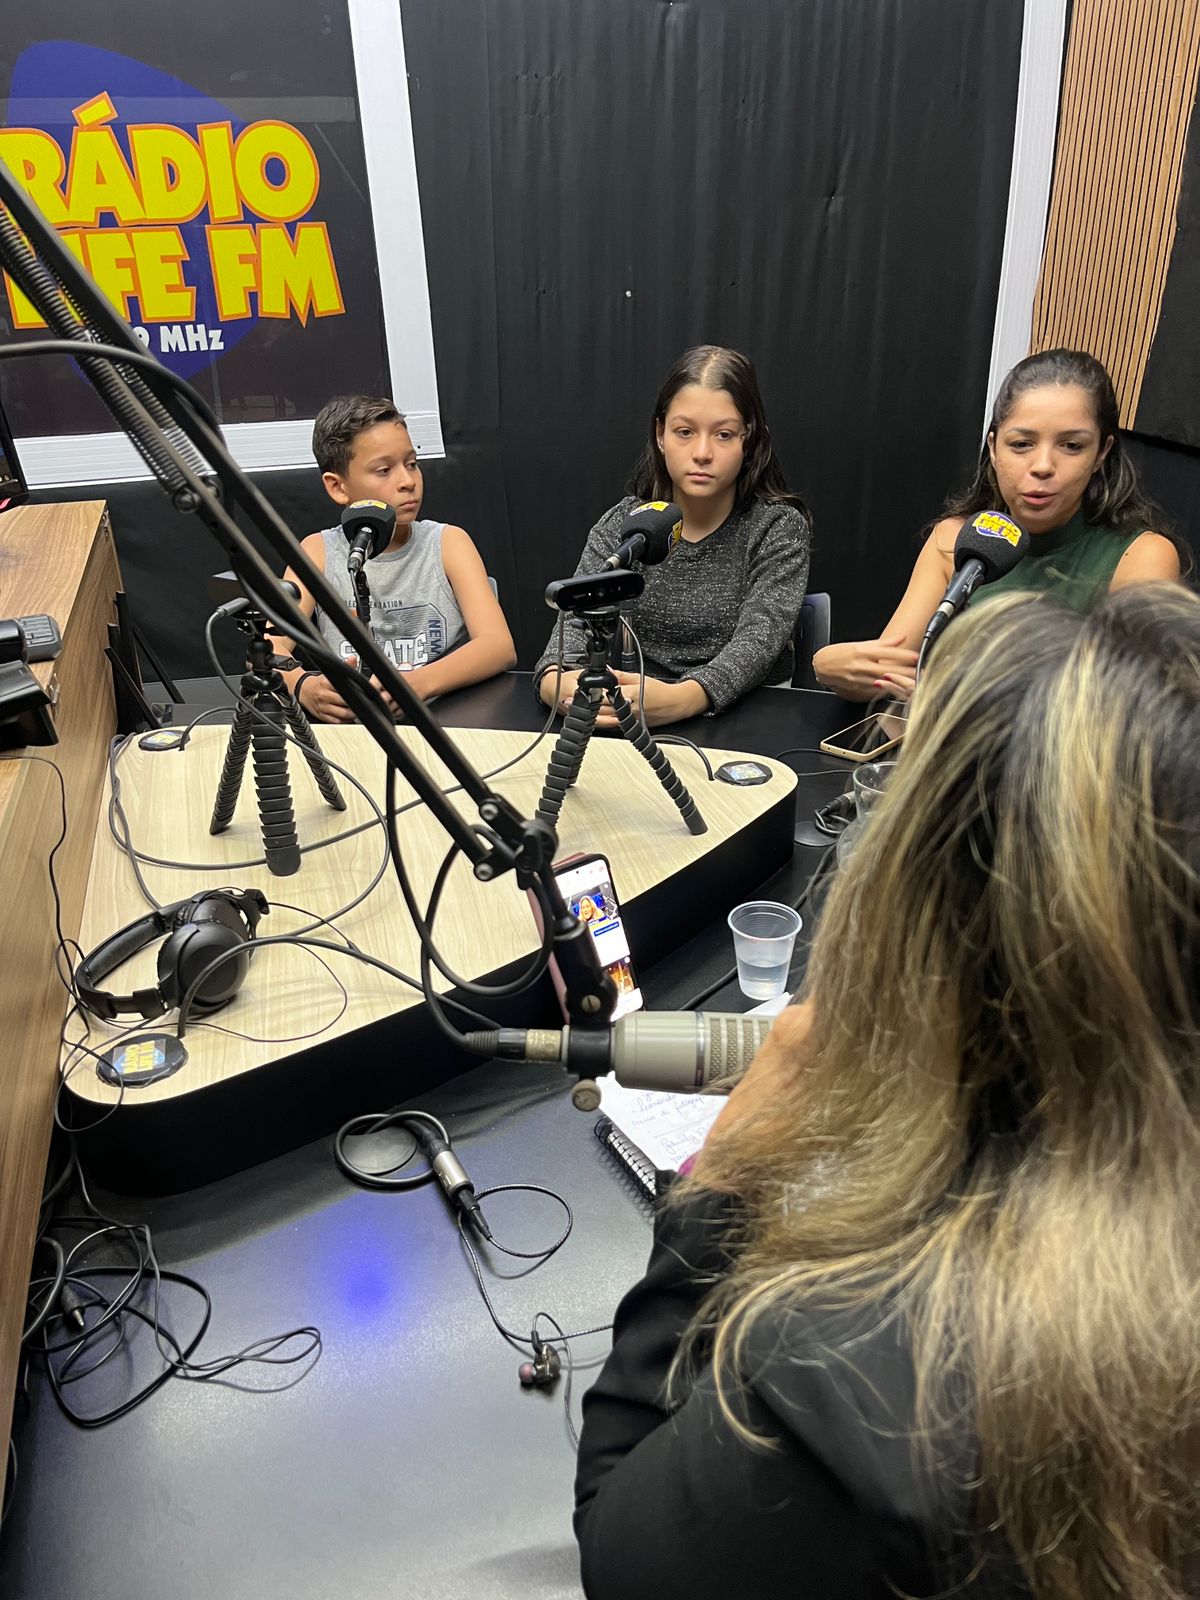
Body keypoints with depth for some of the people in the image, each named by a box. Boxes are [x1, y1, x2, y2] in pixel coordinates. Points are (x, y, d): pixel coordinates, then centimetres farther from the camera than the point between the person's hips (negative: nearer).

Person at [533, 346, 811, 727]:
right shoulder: (622, 523, 3)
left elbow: (757, 640, -19)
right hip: (634, 718, 2)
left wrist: (679, 699, -40)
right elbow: (579, 619, -9)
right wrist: (555, 680, -34)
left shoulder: (778, 527, -5)